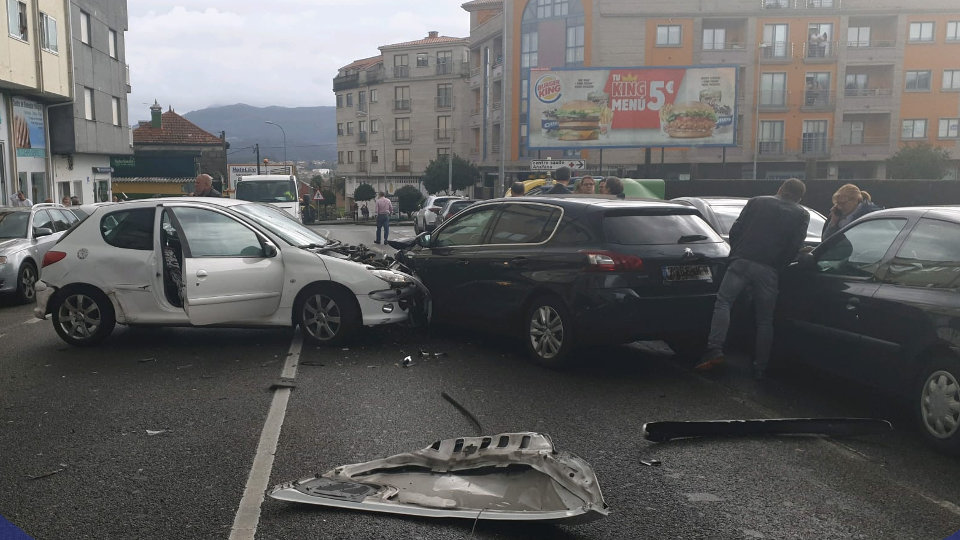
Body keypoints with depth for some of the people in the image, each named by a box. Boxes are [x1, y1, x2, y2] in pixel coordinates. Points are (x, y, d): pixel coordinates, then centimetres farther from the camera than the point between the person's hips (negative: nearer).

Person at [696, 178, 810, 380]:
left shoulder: (756, 202, 13)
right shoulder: (802, 215, 12)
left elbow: (735, 231, 8)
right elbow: (794, 248, 3)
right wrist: (778, 265, 16)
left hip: (742, 262, -1)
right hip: (769, 270, 1)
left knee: (723, 302, -1)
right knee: (765, 320, 9)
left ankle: (715, 349, -20)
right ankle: (760, 368, 11)